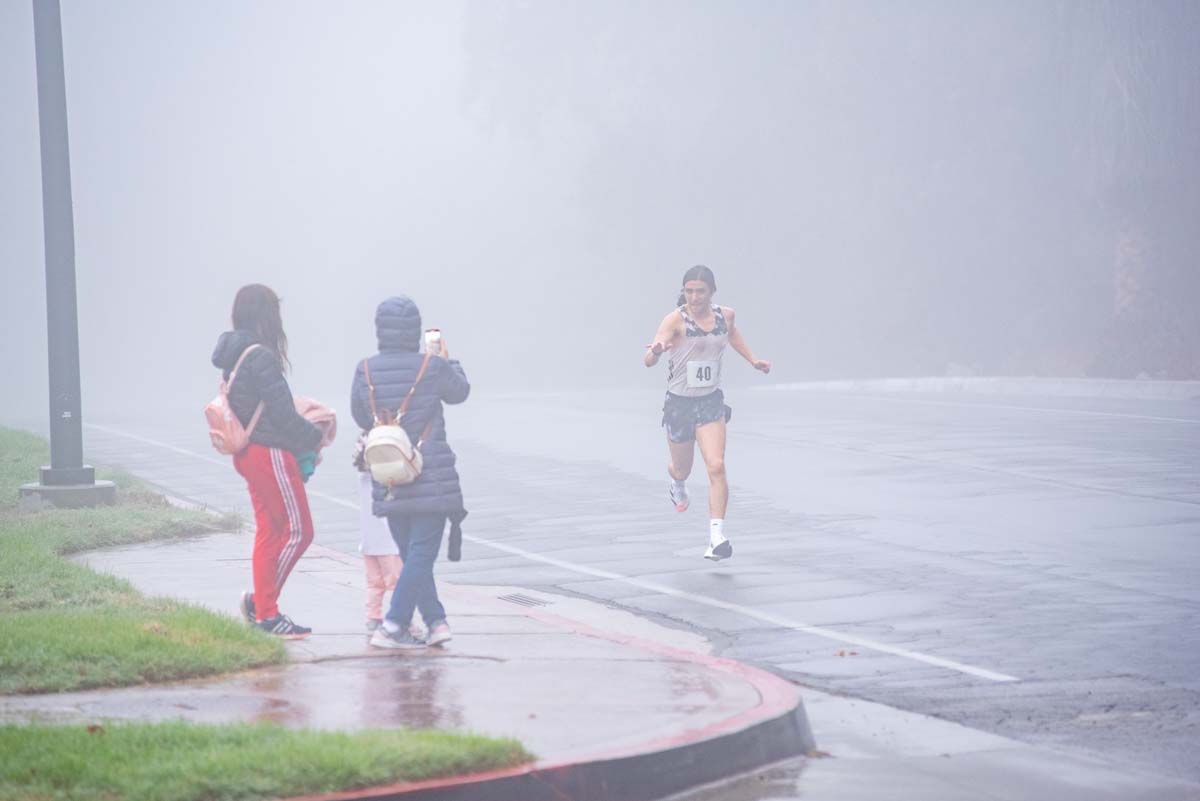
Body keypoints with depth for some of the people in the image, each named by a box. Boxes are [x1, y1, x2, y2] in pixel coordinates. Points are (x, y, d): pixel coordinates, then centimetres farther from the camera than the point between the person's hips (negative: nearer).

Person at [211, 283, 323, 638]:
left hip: (248, 453, 10)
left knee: (269, 531, 13)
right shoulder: (260, 357, -19)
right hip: (270, 452, -10)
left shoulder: (234, 356, 11)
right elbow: (282, 412, -19)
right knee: (298, 531, -2)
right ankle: (262, 603, 0)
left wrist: (303, 438, 12)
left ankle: (264, 610, 14)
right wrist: (313, 438, -3)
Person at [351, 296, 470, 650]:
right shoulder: (432, 367, -9)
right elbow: (460, 392, 10)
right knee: (422, 552, -3)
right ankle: (392, 626, -10)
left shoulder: (366, 371, -2)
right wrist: (449, 361, 28)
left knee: (411, 553, 14)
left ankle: (436, 621, 11)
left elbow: (361, 417, 9)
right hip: (431, 480, -4)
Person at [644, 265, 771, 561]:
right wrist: (657, 351, -53)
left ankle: (717, 537, -19)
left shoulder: (726, 316, -3)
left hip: (711, 403, 2)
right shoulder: (675, 320, -18)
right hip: (679, 404, -2)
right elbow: (648, 361, -32)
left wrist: (752, 359, 16)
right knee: (682, 469, 17)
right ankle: (678, 486, 57)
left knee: (716, 466, -17)